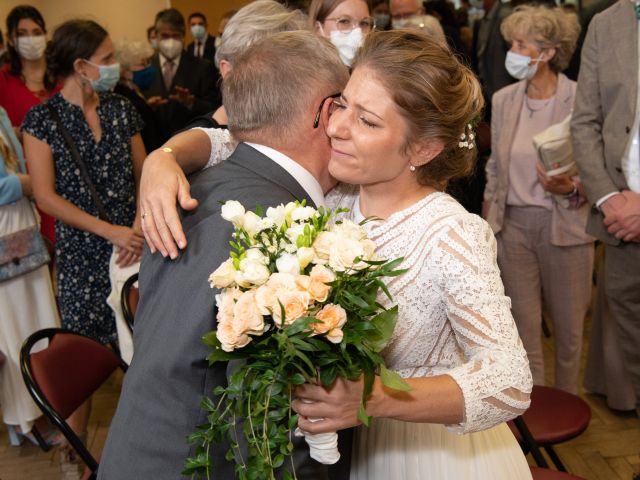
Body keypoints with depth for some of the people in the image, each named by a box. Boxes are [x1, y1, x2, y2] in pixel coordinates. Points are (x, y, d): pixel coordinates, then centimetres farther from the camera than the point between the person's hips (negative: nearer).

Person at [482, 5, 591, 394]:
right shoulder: (503, 100, 4)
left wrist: (571, 188, -27)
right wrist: (486, 228, 10)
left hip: (565, 226, -3)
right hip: (513, 225, 4)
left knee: (569, 325, 11)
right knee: (523, 325, 9)